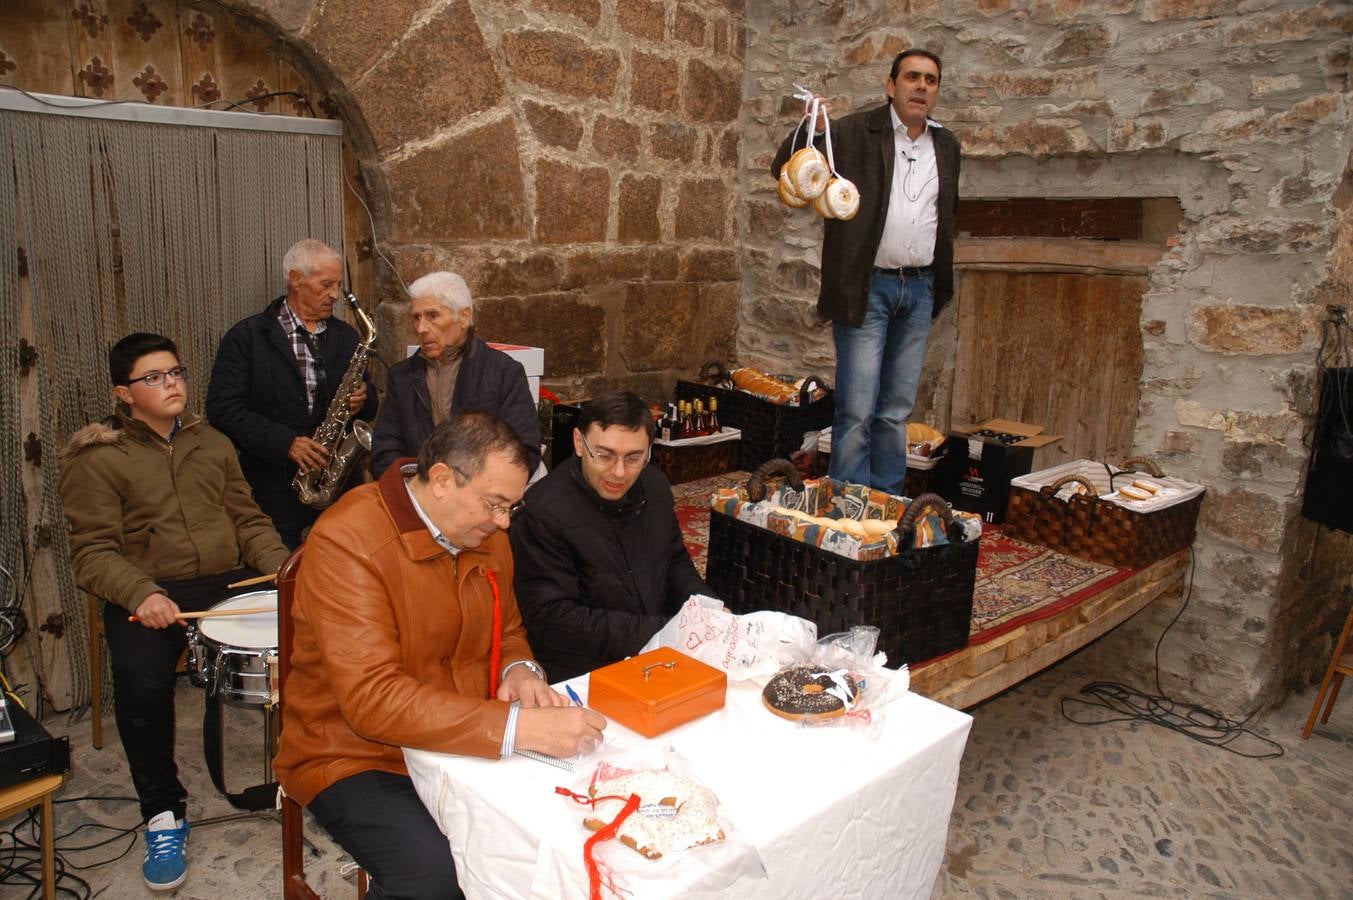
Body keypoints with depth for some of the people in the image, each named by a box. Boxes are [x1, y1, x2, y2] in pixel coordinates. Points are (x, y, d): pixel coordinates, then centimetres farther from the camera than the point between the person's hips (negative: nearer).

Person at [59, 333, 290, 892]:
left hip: (230, 581, 4)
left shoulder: (212, 443, 16)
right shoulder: (96, 458, 1)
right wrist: (140, 593, -25)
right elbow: (93, 551, -6)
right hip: (149, 594, -3)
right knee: (142, 683, -32)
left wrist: (281, 564, -4)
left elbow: (247, 519, 15)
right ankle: (163, 811, -5)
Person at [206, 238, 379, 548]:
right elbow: (223, 408, -8)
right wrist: (285, 443, -17)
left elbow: (370, 407, 19)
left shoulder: (346, 337, 13)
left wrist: (363, 400, -5)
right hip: (274, 489, -3)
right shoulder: (246, 336, -1)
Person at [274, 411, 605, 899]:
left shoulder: (485, 531, 0)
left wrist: (520, 671, -10)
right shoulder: (346, 541, -22)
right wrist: (519, 726, -36)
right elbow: (372, 698, -30)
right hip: (359, 755, -6)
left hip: (466, 742, 6)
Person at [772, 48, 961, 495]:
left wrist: (942, 283, 17)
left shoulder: (946, 145, 13)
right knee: (856, 412, -6)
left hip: (920, 290, 5)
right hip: (867, 287, -5)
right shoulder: (856, 132, -3)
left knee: (897, 412, 11)